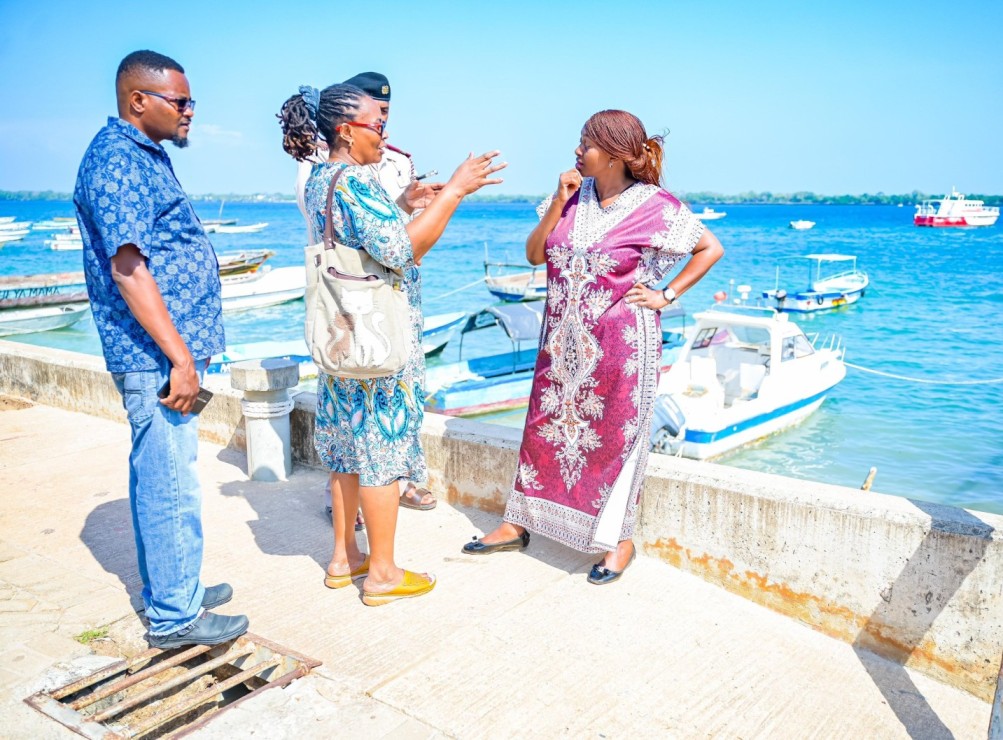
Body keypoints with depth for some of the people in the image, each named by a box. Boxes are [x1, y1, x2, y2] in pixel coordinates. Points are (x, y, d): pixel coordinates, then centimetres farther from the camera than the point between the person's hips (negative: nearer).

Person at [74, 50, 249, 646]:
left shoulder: (146, 155, 17)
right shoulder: (116, 160, -14)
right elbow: (127, 267, -22)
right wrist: (180, 357, -23)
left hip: (167, 350, 10)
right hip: (157, 354, -10)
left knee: (159, 478, 17)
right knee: (171, 486, -3)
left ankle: (171, 590, 30)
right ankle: (175, 617, 9)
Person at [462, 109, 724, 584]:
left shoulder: (654, 207, -10)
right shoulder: (573, 195, 4)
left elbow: (711, 248, -3)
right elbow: (533, 254, 2)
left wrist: (667, 296, -7)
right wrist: (559, 202, -8)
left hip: (621, 342, -5)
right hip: (564, 340, 5)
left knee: (617, 437, 5)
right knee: (546, 425, 13)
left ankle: (619, 539, 22)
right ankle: (517, 524, 27)